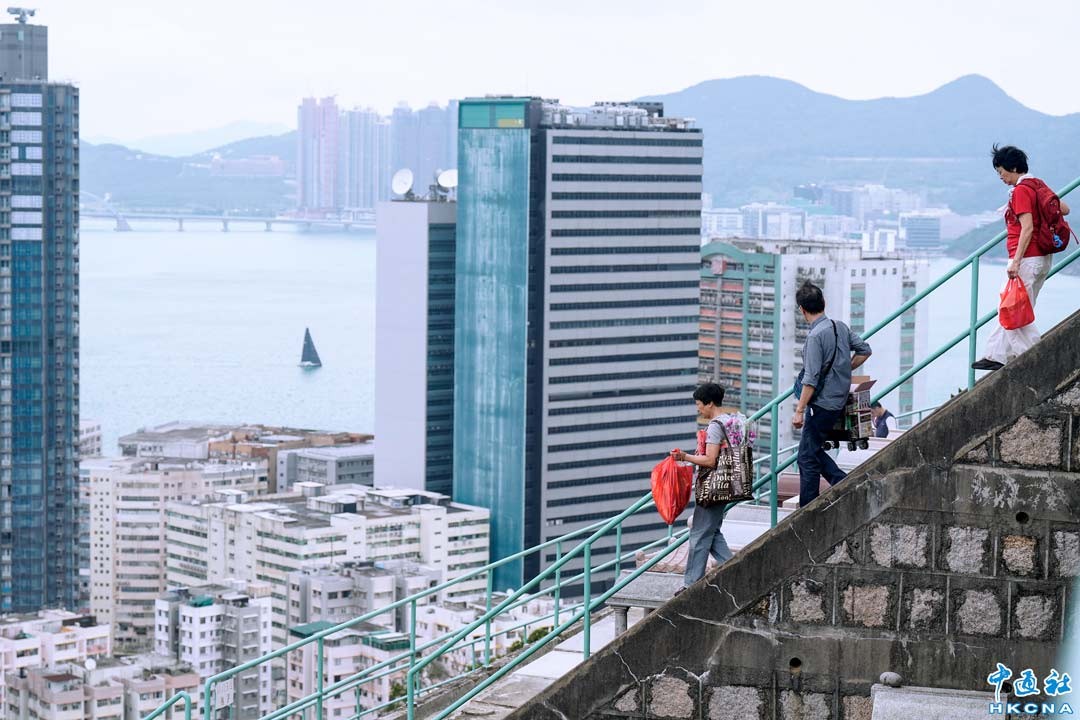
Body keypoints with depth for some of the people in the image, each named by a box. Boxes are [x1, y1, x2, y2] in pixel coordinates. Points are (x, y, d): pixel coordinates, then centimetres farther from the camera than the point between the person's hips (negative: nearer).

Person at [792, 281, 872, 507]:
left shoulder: (816, 336, -19)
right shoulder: (840, 327, 5)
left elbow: (811, 379, -21)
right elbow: (865, 350, 17)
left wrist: (800, 410, -17)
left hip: (823, 403, -9)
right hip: (839, 401, 9)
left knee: (807, 457, -1)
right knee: (813, 450, 20)